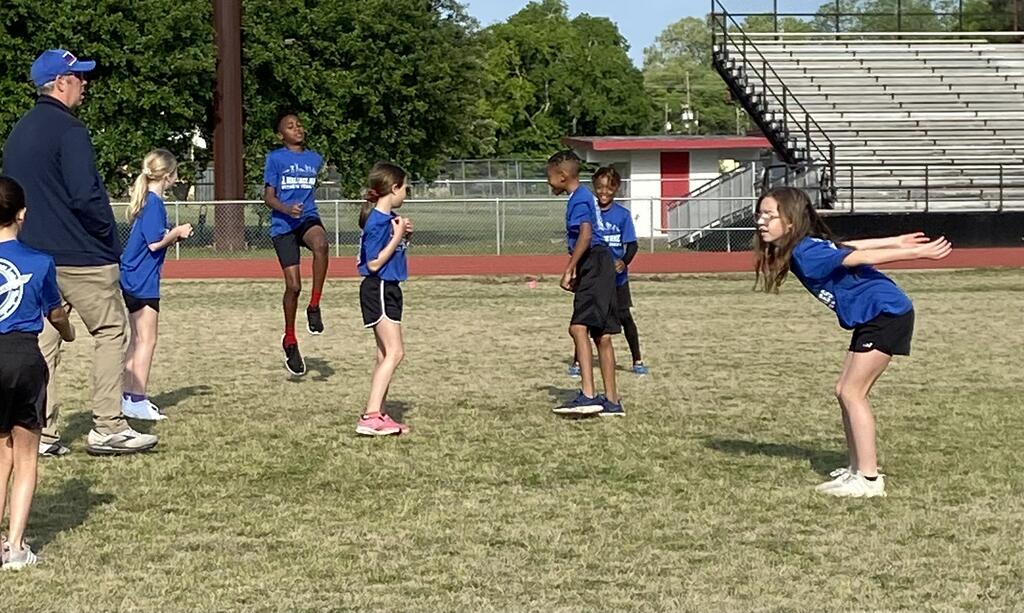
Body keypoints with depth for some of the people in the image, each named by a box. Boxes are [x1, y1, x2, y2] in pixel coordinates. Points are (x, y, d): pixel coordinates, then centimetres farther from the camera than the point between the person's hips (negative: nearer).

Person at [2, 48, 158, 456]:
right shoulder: (68, 130, -13)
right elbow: (86, 196, -21)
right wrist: (109, 238, -8)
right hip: (80, 255, -8)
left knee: (41, 343, 8)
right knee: (111, 332, 1)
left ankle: (42, 435, 8)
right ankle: (107, 429, -1)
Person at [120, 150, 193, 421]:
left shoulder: (147, 200, 13)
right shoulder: (154, 203, -16)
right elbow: (155, 243, -20)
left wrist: (174, 235, 11)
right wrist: (178, 232, -7)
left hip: (132, 279, 10)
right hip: (143, 281, -10)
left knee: (138, 339, 15)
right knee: (147, 340, -5)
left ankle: (129, 396, 19)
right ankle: (137, 401, -4)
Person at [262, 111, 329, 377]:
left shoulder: (315, 159, 14)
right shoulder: (275, 159, 1)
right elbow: (268, 196, -3)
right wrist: (286, 209, -19)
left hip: (308, 218, 2)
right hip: (283, 225, -2)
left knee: (321, 244, -35)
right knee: (293, 285, -6)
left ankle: (314, 306, -23)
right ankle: (290, 340, 14)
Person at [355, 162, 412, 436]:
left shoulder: (390, 217, 9)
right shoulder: (377, 222, -18)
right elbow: (374, 263, -20)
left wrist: (403, 235, 4)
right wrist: (397, 236, -17)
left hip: (389, 290, 10)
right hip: (378, 290, -10)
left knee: (386, 356, 12)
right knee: (395, 353, -15)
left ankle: (377, 415, 17)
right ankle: (370, 416, -18)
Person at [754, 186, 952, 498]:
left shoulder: (806, 253, -20)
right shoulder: (808, 246, 6)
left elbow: (863, 257, -19)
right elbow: (852, 246, 14)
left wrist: (918, 252, -15)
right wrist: (897, 242, 22)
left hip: (887, 314, -10)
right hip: (871, 318, 10)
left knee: (852, 393, -10)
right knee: (846, 391, 11)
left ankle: (869, 479, -10)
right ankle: (858, 468, 17)